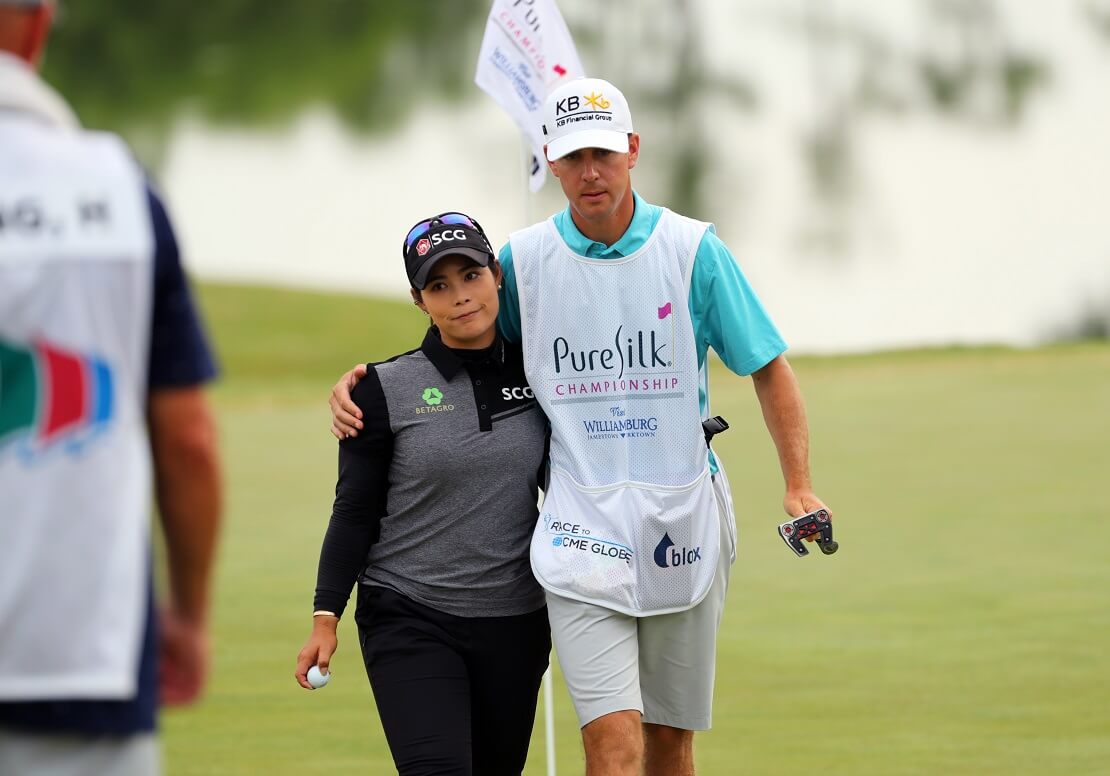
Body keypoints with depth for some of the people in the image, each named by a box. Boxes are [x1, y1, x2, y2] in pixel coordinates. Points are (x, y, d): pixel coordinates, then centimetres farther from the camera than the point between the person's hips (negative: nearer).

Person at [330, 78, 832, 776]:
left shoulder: (693, 250, 0)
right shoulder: (523, 259, 2)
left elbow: (768, 368, 4)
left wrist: (800, 485, -7)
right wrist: (362, 382, 1)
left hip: (684, 525, 1)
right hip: (584, 528, -1)